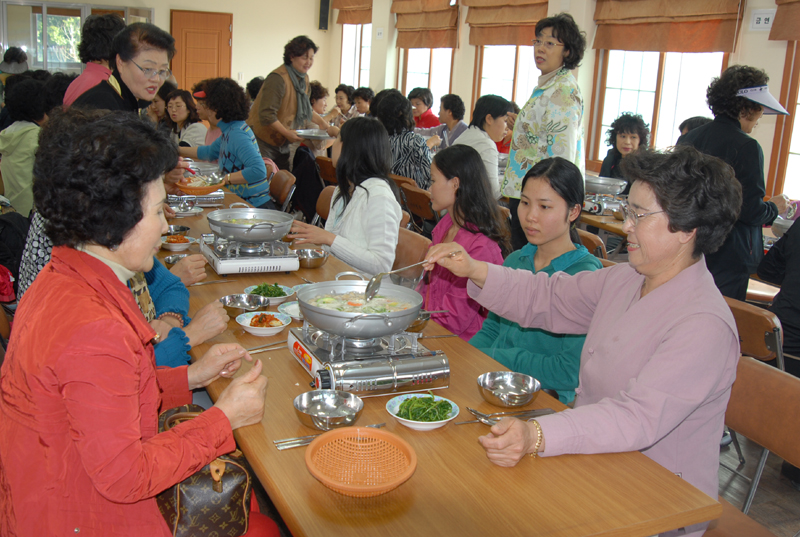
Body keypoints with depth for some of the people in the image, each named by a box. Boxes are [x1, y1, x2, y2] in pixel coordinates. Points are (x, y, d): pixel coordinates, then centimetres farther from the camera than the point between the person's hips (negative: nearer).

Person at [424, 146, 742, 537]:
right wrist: (474, 270, -4)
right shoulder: (625, 279, 4)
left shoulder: (706, 325, -23)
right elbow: (545, 299, 10)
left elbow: (639, 417, -33)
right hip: (596, 469, 7)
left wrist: (537, 436, -45)